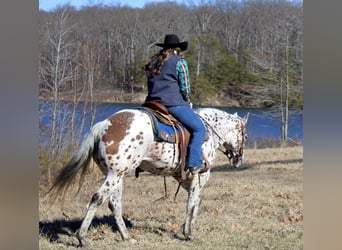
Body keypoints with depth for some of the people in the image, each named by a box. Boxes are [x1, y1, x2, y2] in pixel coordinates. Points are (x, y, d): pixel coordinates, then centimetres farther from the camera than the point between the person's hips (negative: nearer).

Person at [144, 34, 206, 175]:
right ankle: (194, 163, -13)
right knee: (199, 128, -2)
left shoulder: (153, 62, 19)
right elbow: (185, 87, -3)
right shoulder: (180, 61, 0)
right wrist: (188, 101, 15)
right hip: (174, 103, -7)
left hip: (153, 102, 7)